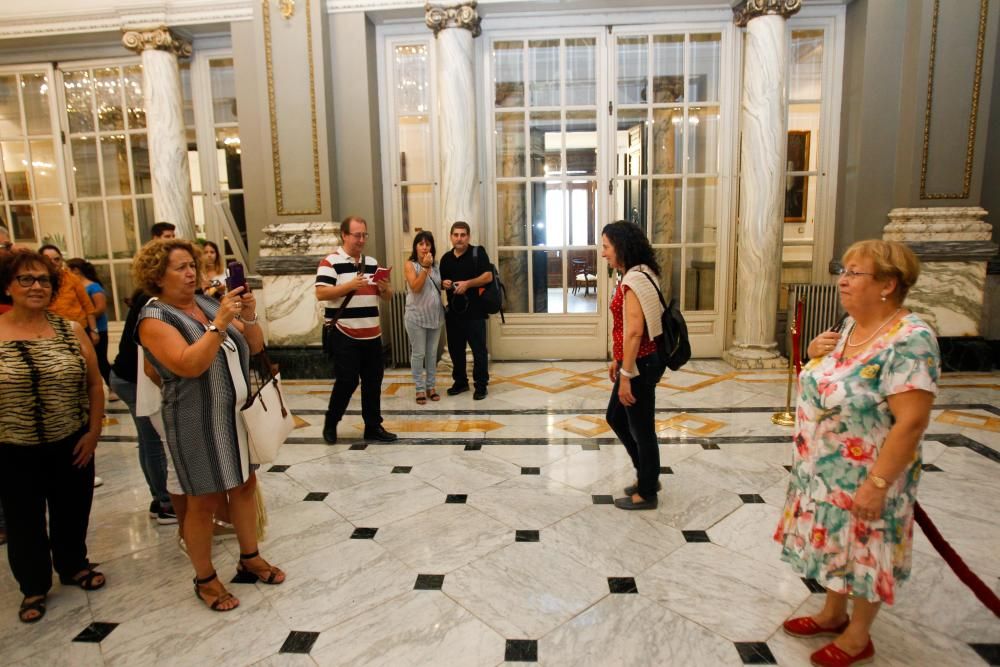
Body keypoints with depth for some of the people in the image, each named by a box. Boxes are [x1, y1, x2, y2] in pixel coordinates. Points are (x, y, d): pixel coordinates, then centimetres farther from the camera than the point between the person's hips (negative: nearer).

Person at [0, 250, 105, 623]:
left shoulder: (71, 331, -2)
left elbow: (94, 384, 2)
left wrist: (93, 431, -2)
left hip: (71, 445, 2)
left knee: (73, 513, 16)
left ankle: (74, 566, 40)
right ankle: (34, 587, 33)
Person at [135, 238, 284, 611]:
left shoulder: (209, 303, 6)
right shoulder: (155, 318, -11)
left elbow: (255, 347, 5)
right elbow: (188, 365, -26)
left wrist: (249, 317, -12)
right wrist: (219, 323, -29)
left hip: (238, 414, 6)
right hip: (199, 423, -6)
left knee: (245, 486, 16)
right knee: (204, 501, 6)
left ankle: (249, 558, 34)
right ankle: (205, 580, 25)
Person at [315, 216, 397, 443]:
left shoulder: (372, 263, 14)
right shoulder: (330, 262, -5)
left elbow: (387, 296, 16)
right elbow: (321, 294, -15)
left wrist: (385, 288, -7)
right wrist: (350, 285, -23)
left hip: (372, 334, 6)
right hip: (344, 335, -6)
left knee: (373, 382, 8)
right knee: (347, 382, -1)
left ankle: (373, 426, 19)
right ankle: (330, 423, 20)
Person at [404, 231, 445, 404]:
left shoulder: (435, 265, 10)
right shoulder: (410, 265, -5)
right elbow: (415, 287, -18)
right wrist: (425, 267, -22)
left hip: (435, 315, 5)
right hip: (417, 316, -5)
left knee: (432, 353, 11)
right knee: (418, 353, 1)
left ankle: (431, 386, 21)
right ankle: (420, 388, 10)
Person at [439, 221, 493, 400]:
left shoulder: (478, 252, -4)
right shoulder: (446, 258, 12)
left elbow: (488, 276, -11)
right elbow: (442, 281, 20)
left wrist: (467, 283, -20)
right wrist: (444, 284, -3)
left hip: (475, 311, -5)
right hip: (453, 311, 5)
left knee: (478, 349, 1)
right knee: (455, 349, 13)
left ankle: (481, 385, 11)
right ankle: (460, 382, 27)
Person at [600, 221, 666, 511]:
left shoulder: (634, 281, -21)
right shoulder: (635, 276, 11)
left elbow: (634, 332, -25)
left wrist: (626, 375, -22)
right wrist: (617, 360, 21)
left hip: (640, 365, -11)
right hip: (634, 362, 11)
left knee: (641, 429, 5)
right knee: (616, 418, 21)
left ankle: (646, 493, 23)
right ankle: (648, 476, 36)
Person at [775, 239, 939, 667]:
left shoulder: (910, 340, -24)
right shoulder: (850, 326, 2)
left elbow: (911, 422, -26)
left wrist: (877, 484, -24)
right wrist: (815, 354, -5)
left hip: (864, 479, -7)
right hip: (824, 472, 8)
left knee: (864, 552, 13)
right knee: (835, 545, 22)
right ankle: (833, 614, 43)